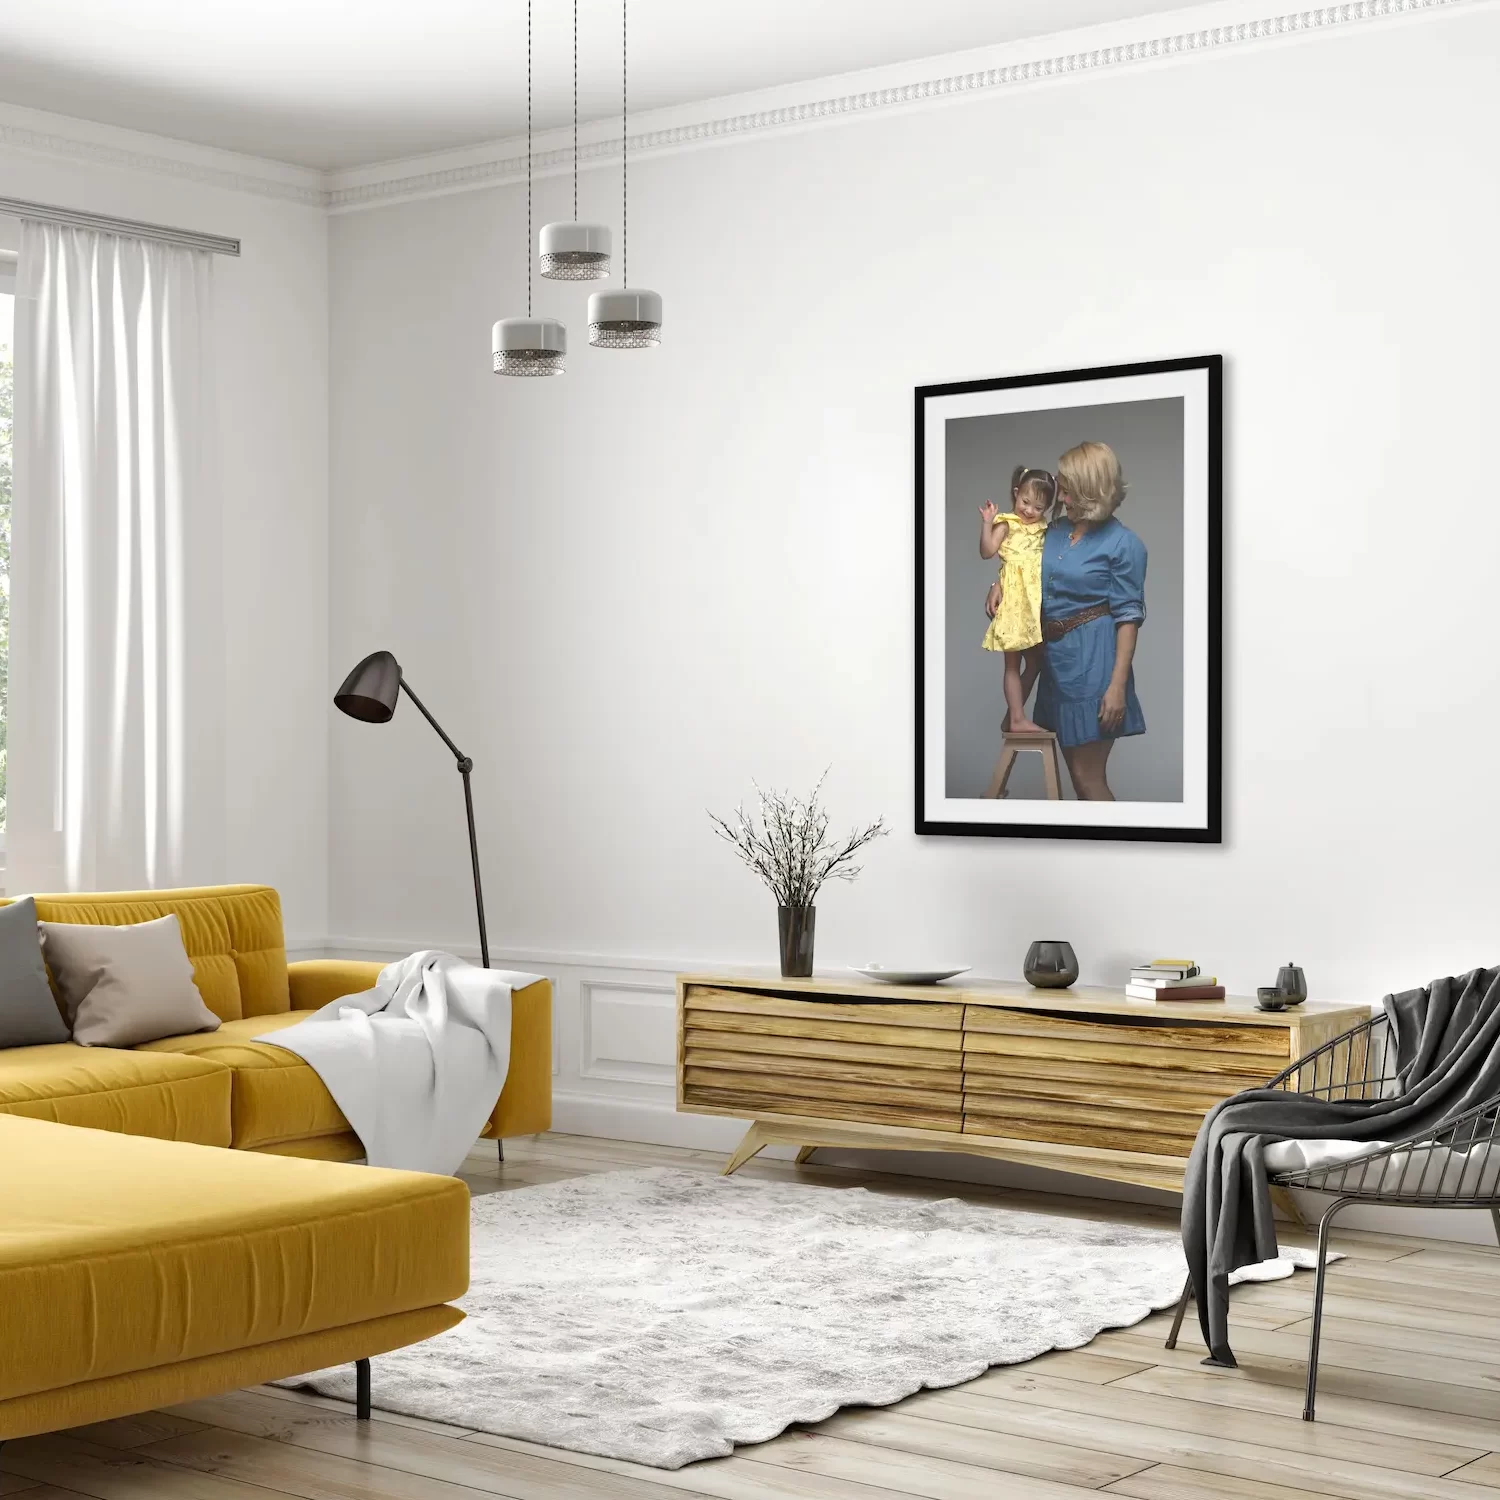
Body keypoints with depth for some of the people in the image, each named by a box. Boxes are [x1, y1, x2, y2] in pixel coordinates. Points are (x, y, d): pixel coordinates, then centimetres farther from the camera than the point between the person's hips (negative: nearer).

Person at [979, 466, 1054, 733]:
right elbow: (987, 551, -15)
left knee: (1035, 661, 9)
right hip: (1014, 599, -7)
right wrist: (987, 522, -23)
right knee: (1014, 663, -2)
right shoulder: (1007, 523, -4)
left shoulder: (1042, 528, 14)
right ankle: (1017, 719, 0)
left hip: (1037, 602, 7)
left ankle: (1013, 715, 17)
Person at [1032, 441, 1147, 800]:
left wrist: (1118, 685, -18)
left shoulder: (1124, 544, -10)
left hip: (1093, 661, -7)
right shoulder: (1055, 531, 8)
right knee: (1076, 768, 14)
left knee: (1088, 776, -5)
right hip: (1057, 656, 7)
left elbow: (1128, 617, -13)